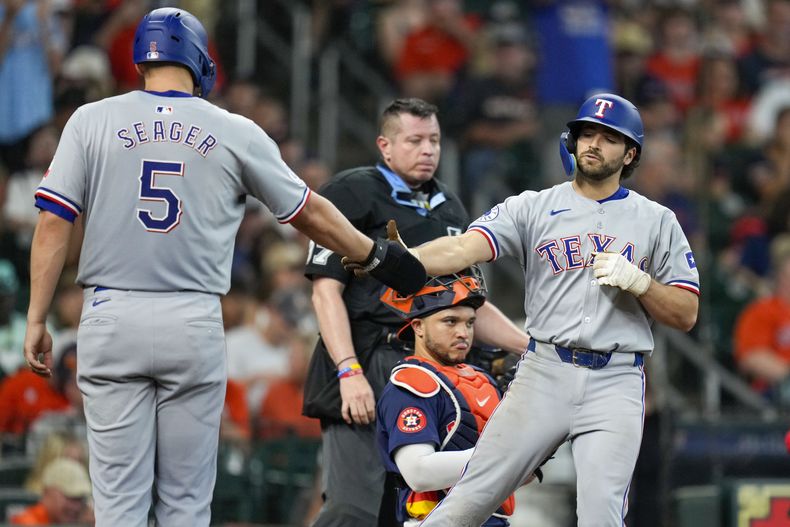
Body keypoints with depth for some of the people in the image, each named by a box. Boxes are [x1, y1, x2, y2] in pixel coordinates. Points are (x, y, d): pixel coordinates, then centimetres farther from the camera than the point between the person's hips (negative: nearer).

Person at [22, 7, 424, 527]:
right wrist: (377, 255, 27)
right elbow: (310, 212, 13)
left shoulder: (92, 122, 2)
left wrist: (37, 320, 1)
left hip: (111, 315, 0)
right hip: (194, 324, 0)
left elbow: (54, 223, -4)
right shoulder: (236, 133, 3)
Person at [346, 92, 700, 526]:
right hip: (544, 375, 0)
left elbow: (686, 315, 8)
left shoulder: (657, 221, 10)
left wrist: (638, 281, -11)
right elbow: (464, 248, -9)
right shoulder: (534, 207, 8)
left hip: (615, 384, 0)